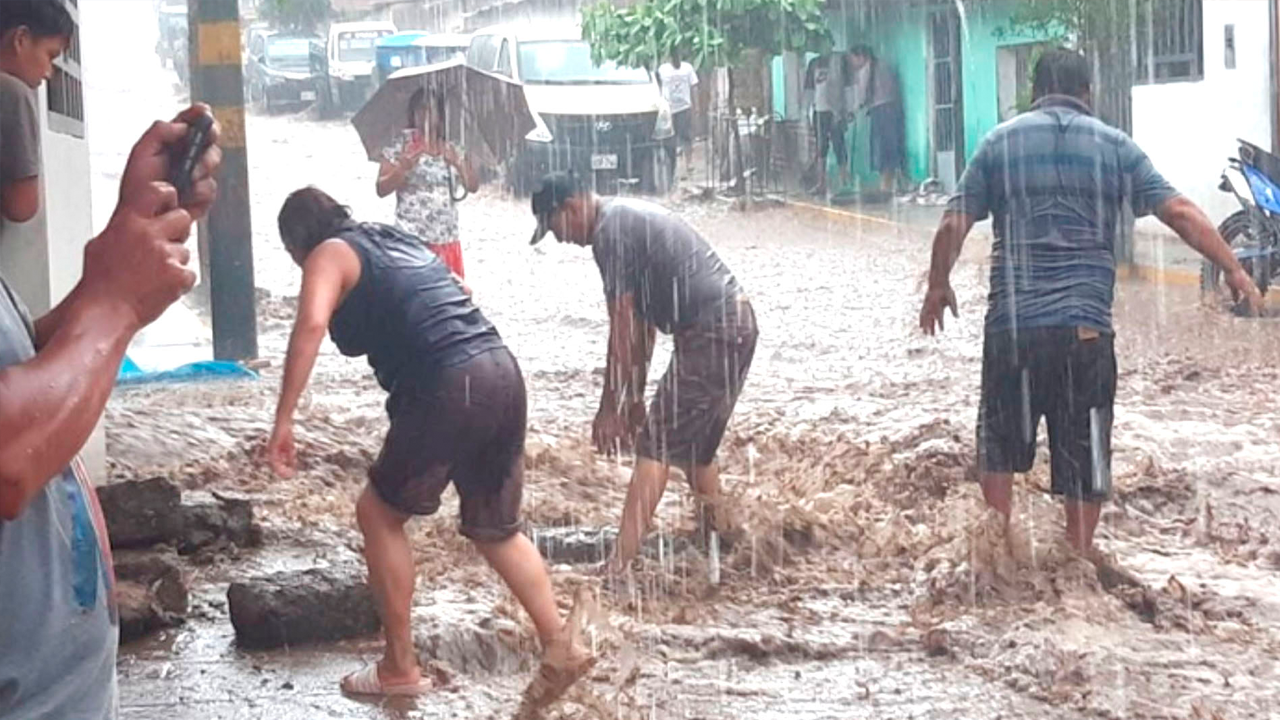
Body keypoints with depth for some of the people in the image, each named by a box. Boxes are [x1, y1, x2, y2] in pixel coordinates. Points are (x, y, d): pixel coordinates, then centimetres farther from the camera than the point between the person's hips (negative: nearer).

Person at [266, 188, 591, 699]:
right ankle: (559, 648, 18)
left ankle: (400, 667, 15)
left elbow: (312, 324, -14)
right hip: (502, 373, 7)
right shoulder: (398, 241, 28)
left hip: (447, 389, -7)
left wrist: (283, 420, -17)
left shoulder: (330, 255, 5)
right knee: (496, 529, 23)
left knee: (379, 513, 12)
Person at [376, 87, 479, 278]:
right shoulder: (401, 144, -1)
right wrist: (402, 169, -21)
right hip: (411, 238, -4)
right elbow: (382, 189, -4)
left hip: (447, 239, 4)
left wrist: (459, 164, -12)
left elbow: (473, 186, 6)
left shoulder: (452, 146, 9)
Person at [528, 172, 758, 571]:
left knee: (656, 445, -10)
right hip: (735, 324, 10)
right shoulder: (628, 217, 19)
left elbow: (624, 329, -12)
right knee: (696, 445, 20)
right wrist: (635, 396, 22)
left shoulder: (611, 231, -12)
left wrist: (610, 407, -6)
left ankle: (619, 565, -14)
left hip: (710, 333, -10)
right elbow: (642, 321, 21)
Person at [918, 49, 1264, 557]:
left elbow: (953, 225, 3)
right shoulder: (1114, 145, 6)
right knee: (1085, 452, 9)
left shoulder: (1000, 142, 7)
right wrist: (1233, 269, 7)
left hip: (1012, 323, 0)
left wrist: (938, 287, 17)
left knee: (999, 443, 17)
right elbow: (1179, 213, 0)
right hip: (1086, 325, 0)